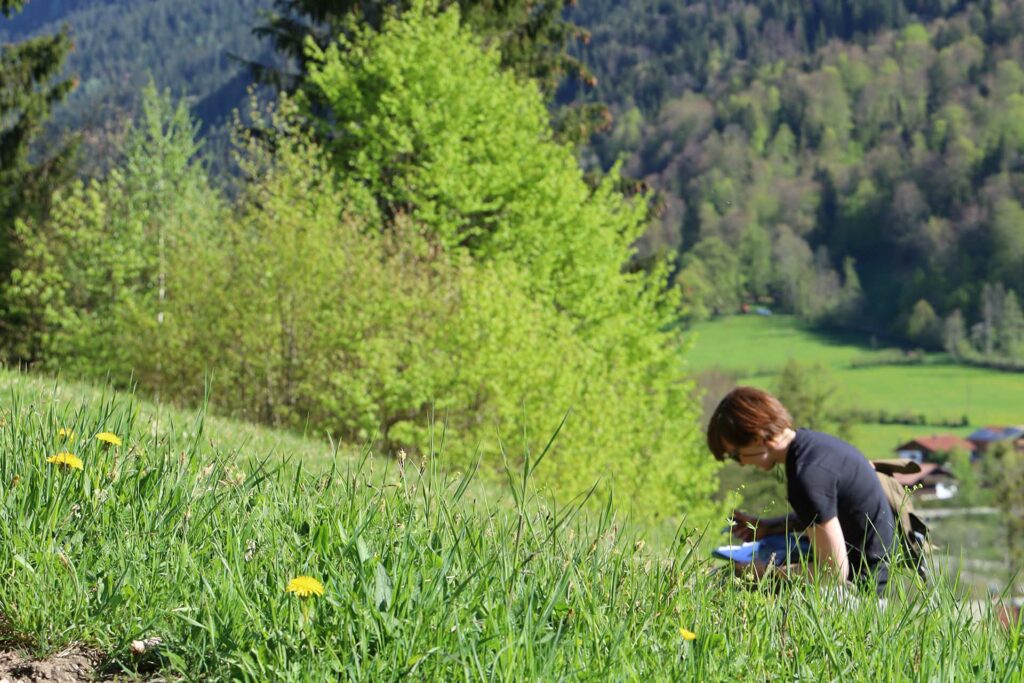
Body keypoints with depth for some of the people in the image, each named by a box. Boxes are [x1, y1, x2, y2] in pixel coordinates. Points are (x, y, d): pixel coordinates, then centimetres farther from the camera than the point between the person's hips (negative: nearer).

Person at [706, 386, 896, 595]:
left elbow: (835, 571, -25)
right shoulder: (810, 441, 2)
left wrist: (766, 572, -16)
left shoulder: (807, 476, -27)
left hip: (858, 583, -10)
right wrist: (769, 527, 9)